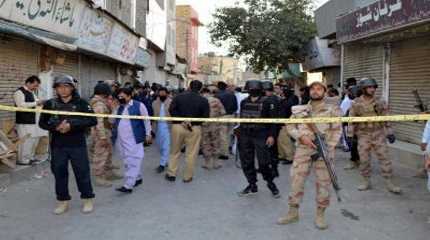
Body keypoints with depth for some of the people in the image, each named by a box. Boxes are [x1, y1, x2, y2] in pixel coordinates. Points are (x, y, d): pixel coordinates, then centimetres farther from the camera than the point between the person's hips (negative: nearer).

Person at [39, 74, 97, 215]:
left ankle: (88, 199, 20)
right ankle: (63, 201, 25)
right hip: (57, 145, 3)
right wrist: (56, 127, -13)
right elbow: (42, 123, 7)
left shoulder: (80, 103, -4)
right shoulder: (50, 104, 3)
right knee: (59, 173, 9)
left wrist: (71, 125, -20)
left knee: (82, 172, 3)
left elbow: (93, 120, -12)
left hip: (77, 145, -2)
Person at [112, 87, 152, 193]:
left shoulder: (139, 105, -6)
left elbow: (146, 120, -1)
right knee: (127, 161, 13)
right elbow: (113, 121, 18)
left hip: (133, 139, -7)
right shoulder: (119, 108, 13)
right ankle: (138, 178, 30)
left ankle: (128, 185, -9)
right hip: (121, 139, 7)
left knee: (133, 161, -7)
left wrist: (148, 134, 0)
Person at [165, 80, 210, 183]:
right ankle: (188, 177, 15)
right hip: (195, 128, -1)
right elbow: (205, 116, -8)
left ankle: (171, 174, 18)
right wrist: (194, 121, -3)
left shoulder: (179, 97, 2)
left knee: (175, 152, 15)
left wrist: (181, 121, -9)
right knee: (191, 154, 8)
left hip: (178, 126, 2)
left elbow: (171, 110, -7)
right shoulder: (203, 100, -3)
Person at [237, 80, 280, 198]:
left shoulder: (266, 103, -4)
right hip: (245, 136, 5)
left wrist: (271, 135, -12)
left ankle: (271, 184, 17)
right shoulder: (244, 103, 10)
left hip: (261, 136, -5)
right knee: (246, 162, 8)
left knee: (264, 163, -5)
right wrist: (240, 133, 14)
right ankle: (252, 185, 22)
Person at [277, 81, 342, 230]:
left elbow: (337, 131, 1)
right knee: (296, 180, 2)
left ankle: (320, 215, 16)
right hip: (303, 149, 1)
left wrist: (328, 147, -11)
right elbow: (290, 126, 9)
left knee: (323, 183, 3)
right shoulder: (299, 110, 10)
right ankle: (293, 213, 15)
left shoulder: (332, 110, 5)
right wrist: (301, 137, -9)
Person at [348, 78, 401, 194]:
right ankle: (366, 182, 20)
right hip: (363, 136, 0)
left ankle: (389, 183, 5)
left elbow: (386, 119, 6)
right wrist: (349, 136, -3)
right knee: (364, 160, 5)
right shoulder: (356, 104, -2)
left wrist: (390, 133, 1)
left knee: (384, 158, -1)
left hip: (379, 134, 1)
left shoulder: (380, 103, 2)